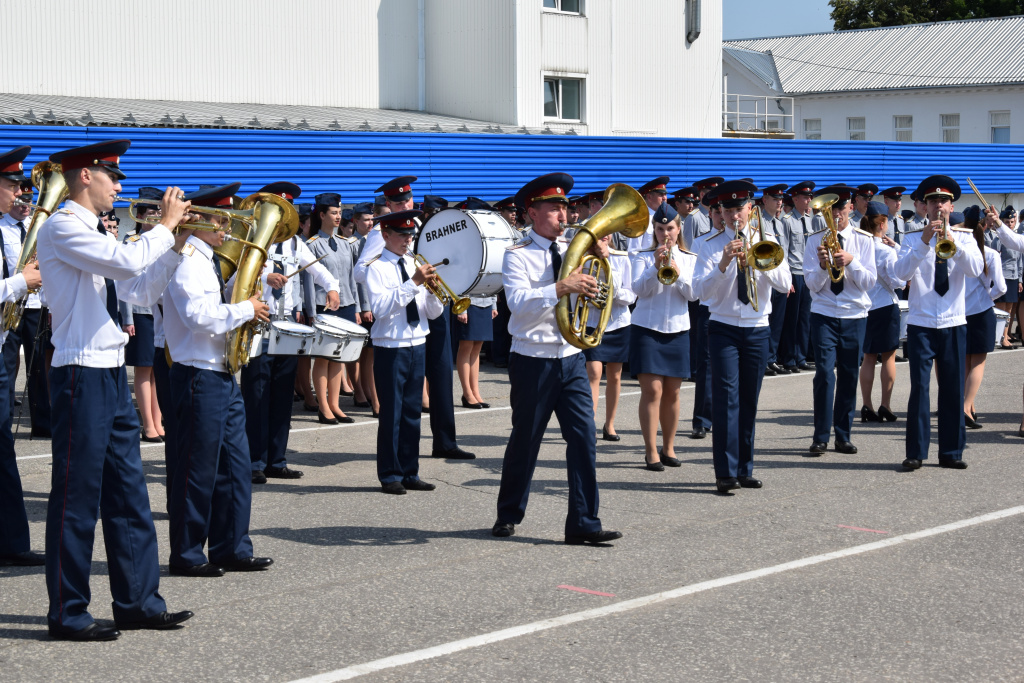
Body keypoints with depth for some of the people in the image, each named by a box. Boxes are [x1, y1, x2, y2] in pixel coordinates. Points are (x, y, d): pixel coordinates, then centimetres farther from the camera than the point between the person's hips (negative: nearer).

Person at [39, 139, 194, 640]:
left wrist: (176, 244, 9)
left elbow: (143, 291, 18)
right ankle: (67, 613, 5)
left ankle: (137, 601, 20)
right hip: (81, 374, -10)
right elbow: (128, 262, -25)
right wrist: (166, 226, -9)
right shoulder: (62, 228, -12)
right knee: (77, 495, -3)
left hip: (112, 374, 10)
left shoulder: (97, 235, 18)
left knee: (128, 491, 12)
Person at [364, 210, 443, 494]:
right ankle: (390, 476, 8)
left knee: (412, 413, 9)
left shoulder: (416, 265, 11)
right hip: (391, 348, -5)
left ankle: (410, 473, 16)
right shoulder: (377, 268, -6)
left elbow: (433, 312, 9)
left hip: (417, 345, 6)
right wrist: (413, 283, -25)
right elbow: (380, 308, -21)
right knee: (391, 414, -1)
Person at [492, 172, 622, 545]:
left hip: (571, 359, 4)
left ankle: (583, 523, -1)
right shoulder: (517, 255, -5)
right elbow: (518, 301, -22)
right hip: (533, 361, -4)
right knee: (525, 441, 7)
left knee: (584, 438, -4)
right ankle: (508, 515, 25)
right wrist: (562, 288, -33)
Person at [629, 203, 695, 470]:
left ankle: (668, 448, 18)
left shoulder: (689, 259, 9)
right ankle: (651, 451, -5)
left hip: (678, 330, 3)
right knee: (652, 390, -9)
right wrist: (656, 267, -24)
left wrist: (677, 273, -18)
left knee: (672, 393, 7)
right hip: (647, 328, -3)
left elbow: (693, 294, -3)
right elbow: (639, 289, -10)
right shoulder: (643, 257, 3)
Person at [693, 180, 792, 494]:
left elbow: (785, 284, -7)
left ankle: (744, 469, 15)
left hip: (757, 330, 3)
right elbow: (701, 290, -11)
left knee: (749, 400, 7)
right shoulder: (711, 246, -1)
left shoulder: (766, 243, 5)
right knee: (727, 397, -13)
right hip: (723, 329, -3)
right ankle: (726, 472, -15)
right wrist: (723, 264, -26)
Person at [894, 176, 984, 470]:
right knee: (919, 388, -7)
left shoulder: (964, 238, 6)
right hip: (921, 325, -2)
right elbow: (902, 272, -14)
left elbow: (975, 269, -12)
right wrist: (925, 242, -24)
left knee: (953, 390, 5)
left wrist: (953, 242, -27)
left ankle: (951, 452, 13)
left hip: (954, 325, 2)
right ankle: (915, 453, -2)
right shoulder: (913, 239, 3)